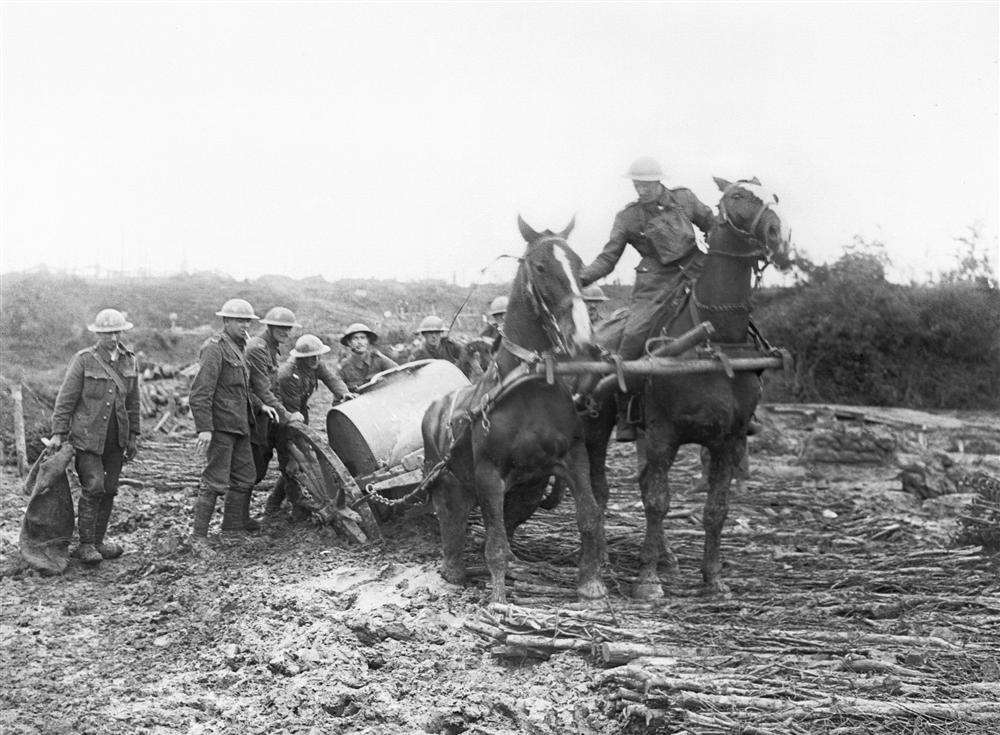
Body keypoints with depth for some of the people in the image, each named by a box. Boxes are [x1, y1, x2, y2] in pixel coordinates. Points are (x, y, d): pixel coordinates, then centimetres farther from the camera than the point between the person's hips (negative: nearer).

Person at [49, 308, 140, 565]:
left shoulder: (129, 361, 7)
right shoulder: (84, 360, -8)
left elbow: (132, 402, 14)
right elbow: (66, 399, -7)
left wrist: (133, 435, 14)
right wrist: (58, 433, -10)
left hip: (116, 439, 5)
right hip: (87, 436, -5)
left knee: (109, 489, 7)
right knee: (93, 487, -12)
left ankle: (99, 539, 20)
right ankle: (85, 544, -2)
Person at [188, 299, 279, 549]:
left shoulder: (237, 348, 17)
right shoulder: (214, 348, -13)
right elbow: (200, 391, -19)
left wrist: (260, 405, 15)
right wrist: (204, 428, -25)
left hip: (240, 425, 10)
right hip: (220, 425, -10)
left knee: (244, 478, 14)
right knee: (215, 482, -7)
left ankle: (232, 528, 24)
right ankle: (198, 536, -1)